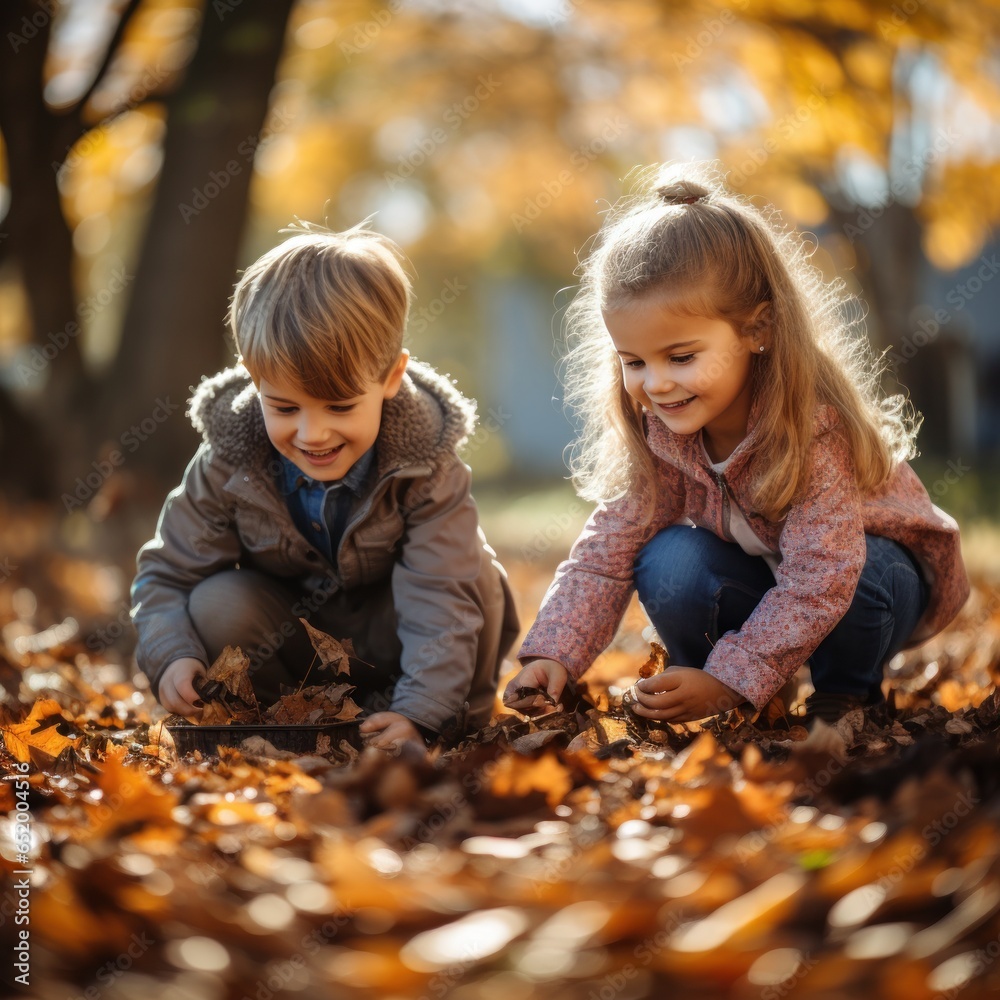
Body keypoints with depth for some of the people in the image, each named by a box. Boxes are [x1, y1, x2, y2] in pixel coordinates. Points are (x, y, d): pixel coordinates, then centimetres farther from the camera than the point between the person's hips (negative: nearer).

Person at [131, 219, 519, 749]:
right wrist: (173, 656, -31)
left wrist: (419, 712, -46)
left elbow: (440, 596, -34)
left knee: (477, 583, -30)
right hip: (288, 626, 2)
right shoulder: (228, 466, -22)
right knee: (216, 607, -28)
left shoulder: (425, 466, -28)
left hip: (384, 628, -2)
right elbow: (169, 572, -11)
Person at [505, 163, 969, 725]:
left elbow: (819, 579, -38)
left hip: (872, 567, -4)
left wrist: (728, 681, -41)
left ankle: (849, 691, -6)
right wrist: (553, 656, -27)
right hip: (761, 583, 4)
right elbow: (610, 549, -13)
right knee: (668, 564, -25)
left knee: (854, 573, -37)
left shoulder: (814, 424, -36)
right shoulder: (656, 432, -17)